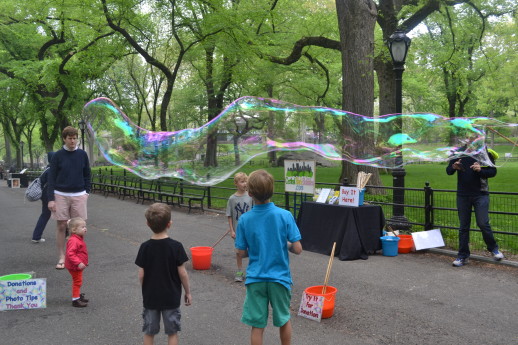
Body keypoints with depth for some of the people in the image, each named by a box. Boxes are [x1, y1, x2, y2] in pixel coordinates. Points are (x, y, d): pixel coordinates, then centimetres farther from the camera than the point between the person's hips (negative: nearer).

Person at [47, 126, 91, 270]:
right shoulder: (58, 155, -1)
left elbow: (87, 175, 13)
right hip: (61, 195, -1)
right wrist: (50, 199, -6)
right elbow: (51, 177, -1)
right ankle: (61, 257, 14)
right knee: (61, 226, 3)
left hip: (79, 196, 1)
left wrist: (87, 192, 5)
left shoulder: (82, 154, 4)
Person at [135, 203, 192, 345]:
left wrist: (146, 291, 12)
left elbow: (141, 275, -6)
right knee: (172, 332, 12)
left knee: (149, 331, 16)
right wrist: (188, 292, 3)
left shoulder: (145, 247, -10)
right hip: (171, 297, -2)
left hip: (150, 297, 2)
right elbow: (182, 273, -11)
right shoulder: (176, 246, -15)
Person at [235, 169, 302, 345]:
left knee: (257, 326, 10)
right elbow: (297, 249, -12)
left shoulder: (244, 220, -10)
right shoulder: (285, 215, -13)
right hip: (280, 277, 0)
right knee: (284, 320, 21)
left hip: (255, 279, 0)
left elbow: (242, 252, -3)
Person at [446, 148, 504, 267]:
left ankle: (494, 249, 21)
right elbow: (448, 171, 8)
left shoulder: (485, 152, -3)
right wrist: (454, 167, -15)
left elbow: (493, 172, -1)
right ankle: (463, 256, 16)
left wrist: (480, 170, -21)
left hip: (480, 194, -2)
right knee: (463, 227, 7)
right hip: (463, 195, 2)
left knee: (483, 224, -5)